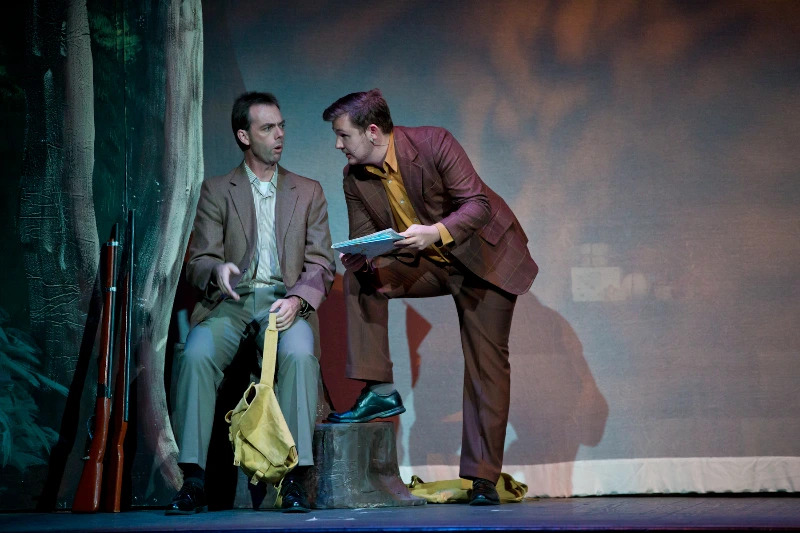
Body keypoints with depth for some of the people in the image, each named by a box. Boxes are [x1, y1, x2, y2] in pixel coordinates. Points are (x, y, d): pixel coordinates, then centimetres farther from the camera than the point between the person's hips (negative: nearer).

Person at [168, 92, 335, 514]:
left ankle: (294, 479, -31)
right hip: (231, 301, 0)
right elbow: (199, 261, 6)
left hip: (284, 300, 0)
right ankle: (193, 479, -29)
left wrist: (298, 299, -13)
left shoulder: (308, 191, 17)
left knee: (300, 354, -34)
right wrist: (218, 270, -20)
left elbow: (321, 264, 8)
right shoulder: (216, 191, 14)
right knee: (197, 355, -32)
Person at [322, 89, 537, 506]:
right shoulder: (355, 178, -7)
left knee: (486, 362, -7)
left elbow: (478, 203, -24)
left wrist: (437, 232, -41)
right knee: (358, 279, -18)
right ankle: (380, 390, -13)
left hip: (485, 257, -5)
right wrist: (358, 258, -27)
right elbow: (363, 239, -3)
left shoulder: (434, 144, -23)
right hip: (424, 264, 5)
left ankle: (483, 478, -1)